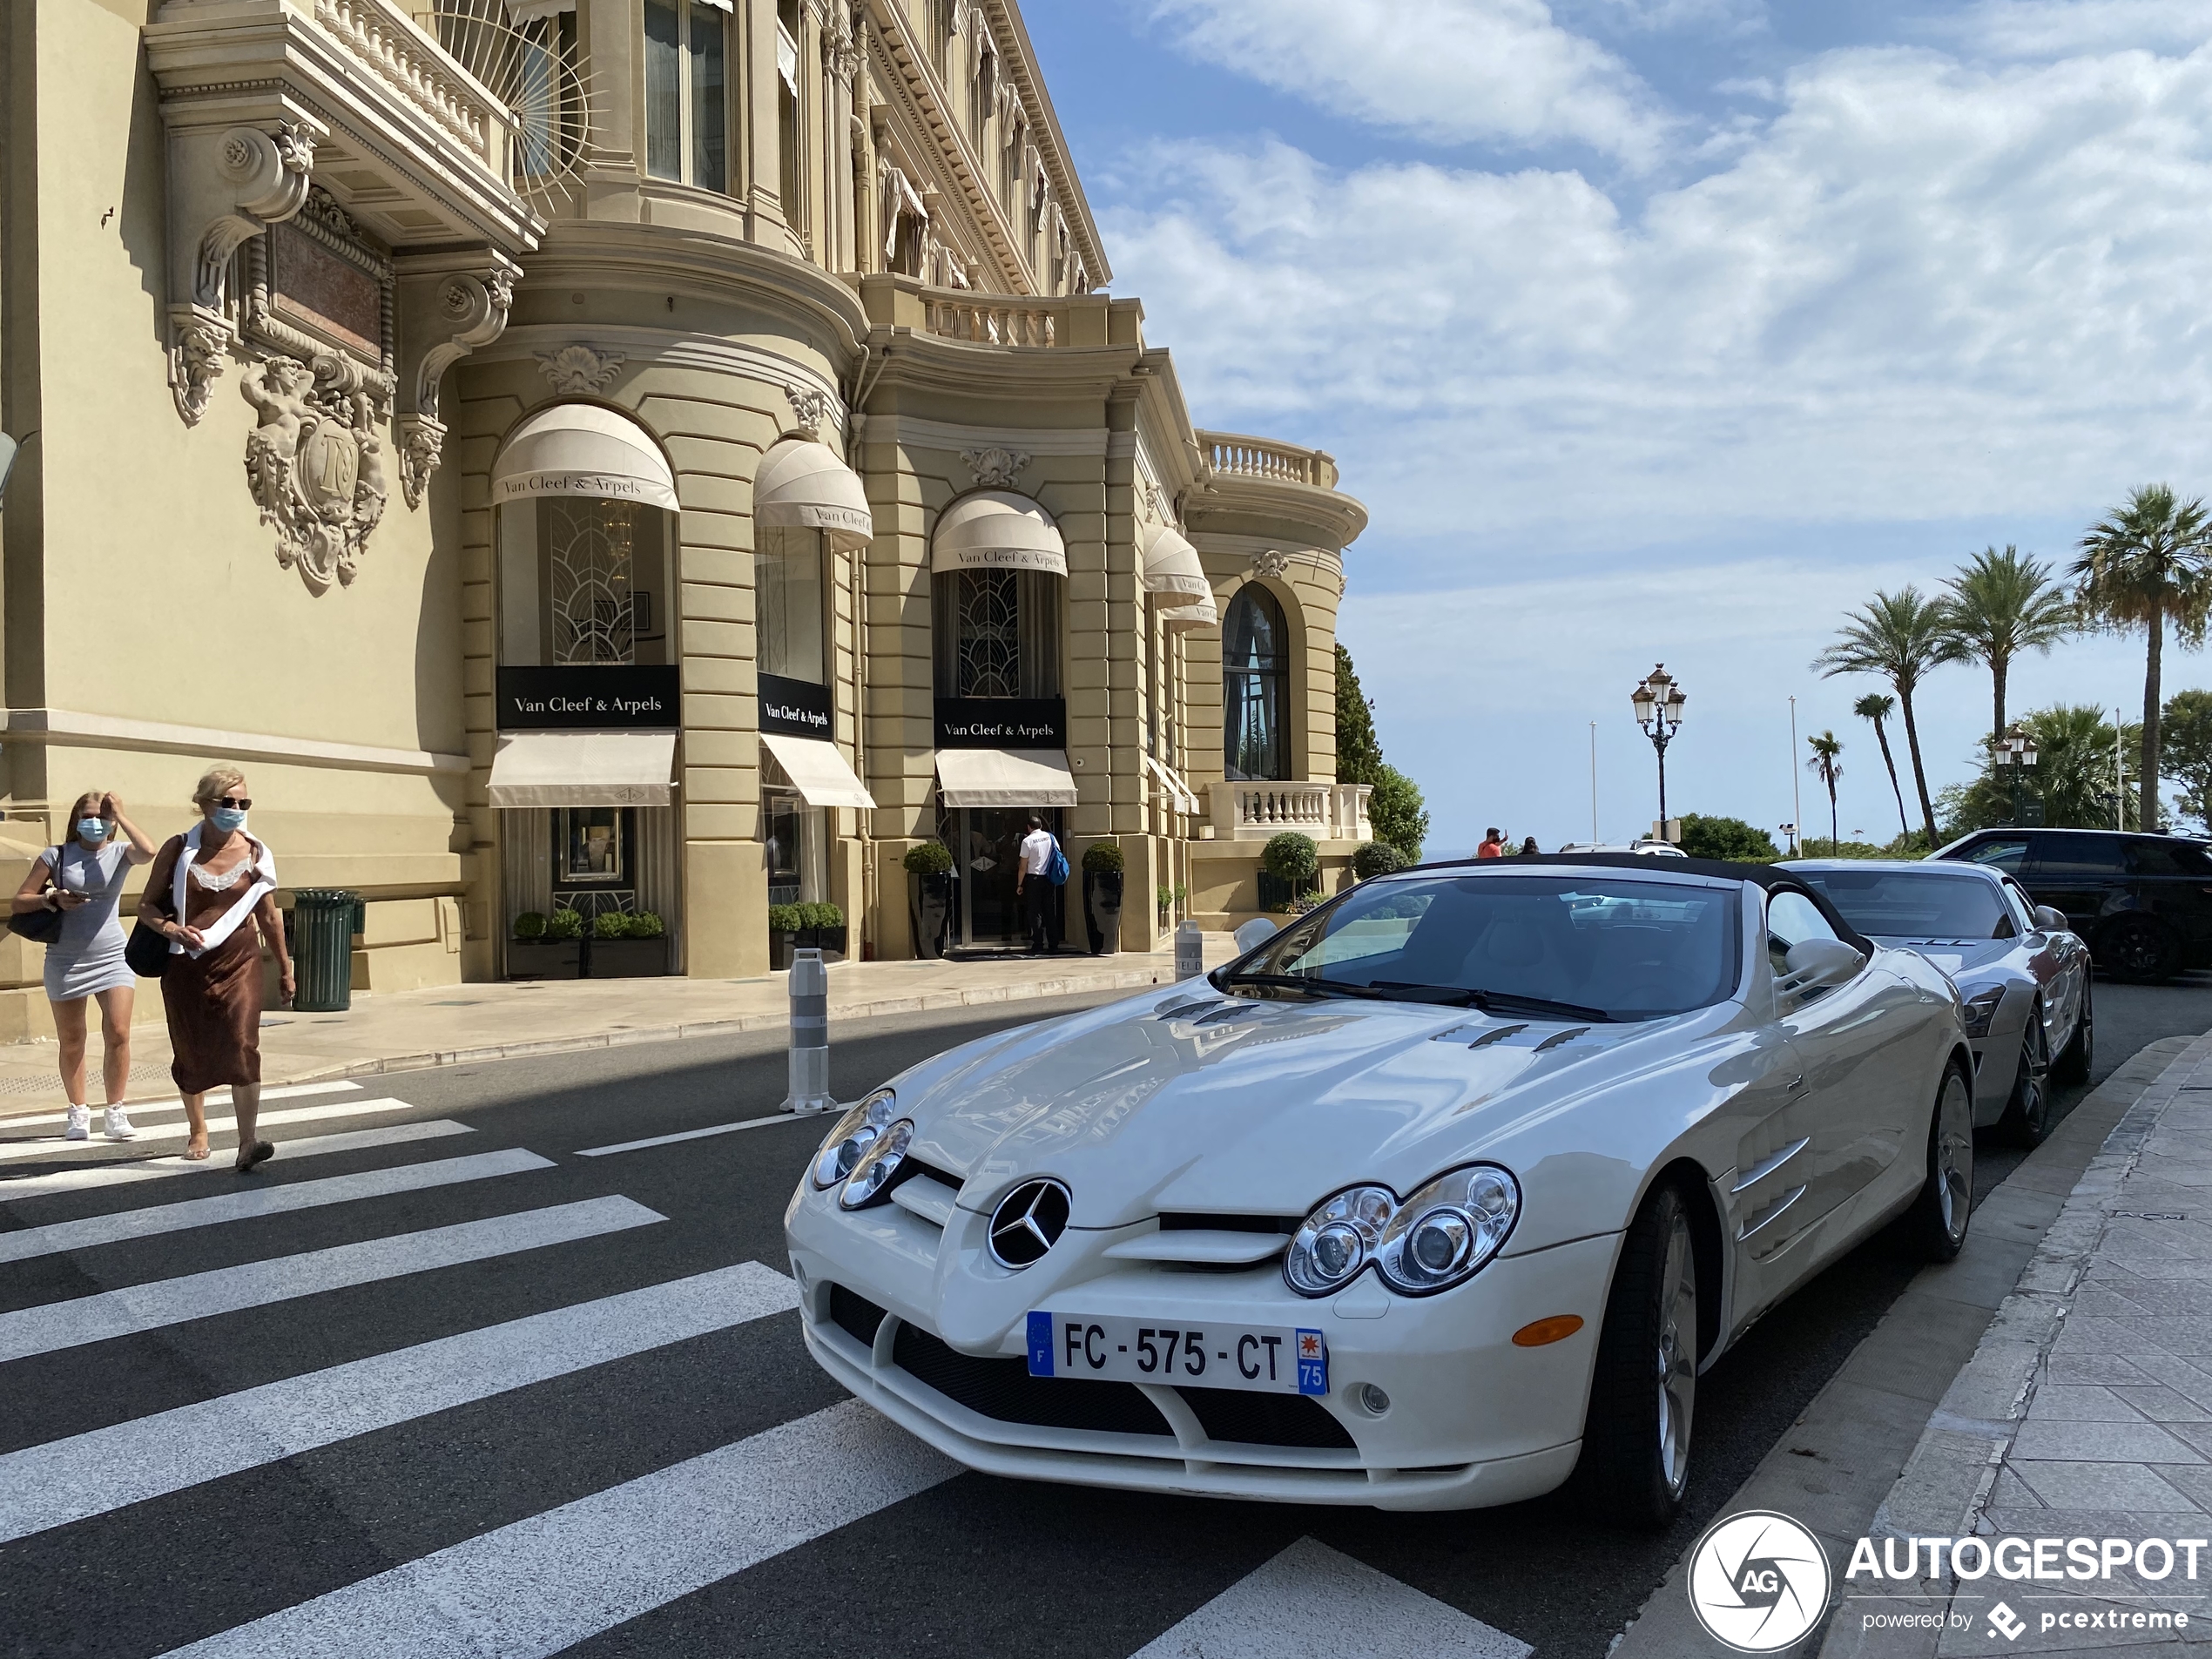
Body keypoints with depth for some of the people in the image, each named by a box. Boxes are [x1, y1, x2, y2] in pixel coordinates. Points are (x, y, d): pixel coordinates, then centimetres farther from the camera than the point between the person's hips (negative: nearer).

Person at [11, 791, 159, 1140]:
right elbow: (20, 901, 2)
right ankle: (79, 1112, 20)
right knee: (72, 1042, 9)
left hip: (113, 958, -1)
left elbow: (148, 852, -24)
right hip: (66, 961, 1)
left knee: (118, 1035, -8)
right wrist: (52, 899, -16)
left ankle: (115, 1111, 2)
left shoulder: (119, 852, 0)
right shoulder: (55, 856, 0)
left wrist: (120, 814, -18)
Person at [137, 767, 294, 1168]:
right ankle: (198, 1131, 33)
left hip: (238, 962, -1)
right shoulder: (178, 848, -2)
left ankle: (247, 1142, -17)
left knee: (242, 1045, -15)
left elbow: (269, 918, 8)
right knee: (190, 1052, 12)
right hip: (185, 965, 1)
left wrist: (284, 968, 13)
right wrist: (170, 928, -18)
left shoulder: (255, 854, 0)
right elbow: (147, 904, 4)